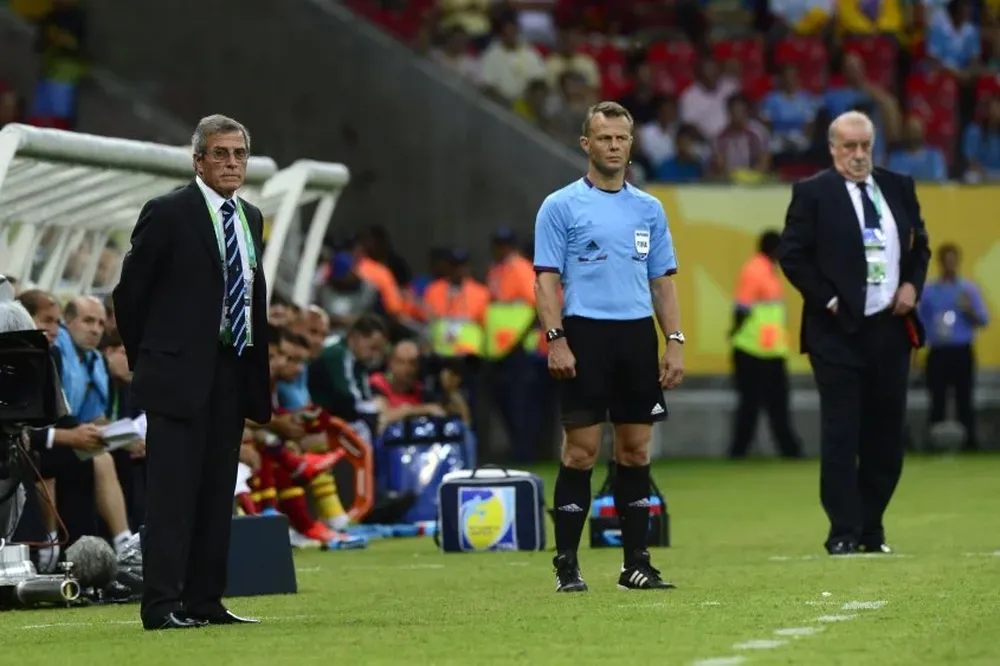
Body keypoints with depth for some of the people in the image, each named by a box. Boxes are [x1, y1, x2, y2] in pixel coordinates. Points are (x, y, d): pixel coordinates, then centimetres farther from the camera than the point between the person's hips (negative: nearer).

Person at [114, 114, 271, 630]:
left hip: (232, 373, 7)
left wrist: (257, 367, 13)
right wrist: (146, 361, 2)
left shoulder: (251, 218, 14)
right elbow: (129, 292, -3)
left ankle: (205, 601, 11)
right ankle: (162, 605, -9)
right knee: (172, 491, -8)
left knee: (217, 493, 7)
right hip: (179, 373, -7)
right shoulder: (168, 214, -7)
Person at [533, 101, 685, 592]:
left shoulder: (649, 209, 13)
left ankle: (636, 562, 10)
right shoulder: (561, 206, 0)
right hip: (585, 334, -4)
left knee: (635, 450, 5)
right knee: (581, 450, -5)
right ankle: (566, 565, 0)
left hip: (638, 335, 4)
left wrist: (674, 343, 6)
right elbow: (546, 279, -3)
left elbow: (662, 281, 15)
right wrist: (556, 340, -14)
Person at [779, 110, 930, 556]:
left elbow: (920, 243, 19)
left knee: (886, 434, 7)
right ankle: (844, 533, -2)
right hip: (839, 331, -5)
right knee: (841, 435, -4)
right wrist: (827, 300, -12)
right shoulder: (812, 193, -3)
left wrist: (913, 284, 1)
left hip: (891, 330, 5)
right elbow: (792, 255, -6)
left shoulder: (898, 188, 11)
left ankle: (871, 529, 15)